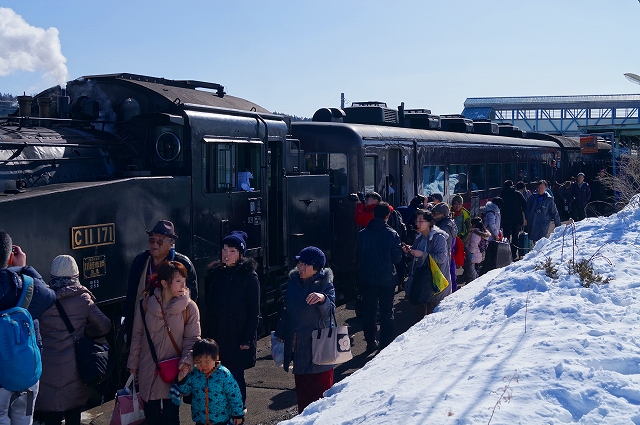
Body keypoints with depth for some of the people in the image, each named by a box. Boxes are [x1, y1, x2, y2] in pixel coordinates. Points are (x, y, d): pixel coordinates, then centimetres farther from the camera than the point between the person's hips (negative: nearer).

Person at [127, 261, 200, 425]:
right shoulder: (146, 304, -4)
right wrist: (133, 363, 10)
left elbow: (193, 338, -5)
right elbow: (137, 336, 6)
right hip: (148, 370, 2)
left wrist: (187, 360, -20)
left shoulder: (189, 307, -8)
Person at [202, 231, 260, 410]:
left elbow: (254, 312, -7)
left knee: (235, 377, 2)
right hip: (216, 337, 4)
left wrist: (248, 339, -12)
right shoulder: (216, 273, 8)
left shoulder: (249, 276, -6)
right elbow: (208, 308, 11)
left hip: (237, 339, -4)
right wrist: (205, 335, 7)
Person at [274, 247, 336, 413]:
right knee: (302, 391, 14)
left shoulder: (325, 285, -10)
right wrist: (280, 334, 23)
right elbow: (287, 312, 19)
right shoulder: (294, 283, 7)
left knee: (321, 393, -2)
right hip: (298, 348, 6)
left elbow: (330, 311, -24)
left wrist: (323, 298, -44)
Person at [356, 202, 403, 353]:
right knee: (387, 312, 9)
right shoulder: (392, 234, -12)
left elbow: (358, 255, 4)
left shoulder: (362, 233, -5)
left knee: (368, 311, 13)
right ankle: (386, 344, 11)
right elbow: (398, 258, -8)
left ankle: (370, 342, 19)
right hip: (387, 278, -2)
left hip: (366, 278, 2)